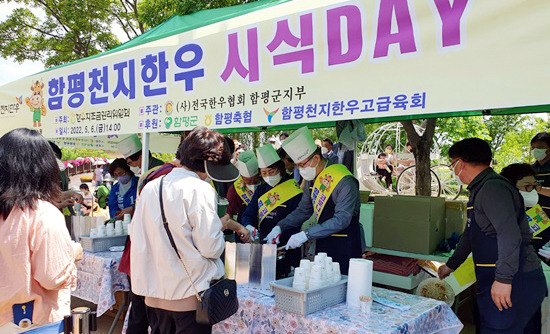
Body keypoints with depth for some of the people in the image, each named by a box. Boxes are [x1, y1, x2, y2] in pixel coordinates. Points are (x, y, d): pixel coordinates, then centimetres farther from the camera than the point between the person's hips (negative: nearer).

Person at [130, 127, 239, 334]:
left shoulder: (150, 187, 3)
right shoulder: (200, 190, -16)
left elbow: (135, 234, 9)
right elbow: (211, 247, -17)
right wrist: (220, 228, 3)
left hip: (154, 293, 6)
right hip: (189, 293, -6)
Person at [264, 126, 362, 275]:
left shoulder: (344, 181, -18)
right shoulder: (311, 179, 6)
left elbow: (341, 220, -24)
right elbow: (303, 210, 15)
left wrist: (306, 234, -28)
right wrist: (280, 227, 1)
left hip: (345, 247, -7)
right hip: (322, 245, 7)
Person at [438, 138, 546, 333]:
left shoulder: (493, 188, -17)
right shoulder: (479, 190, 17)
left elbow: (510, 235, -27)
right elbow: (470, 234, 26)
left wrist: (503, 279, -30)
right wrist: (451, 265, 32)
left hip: (514, 281, -10)